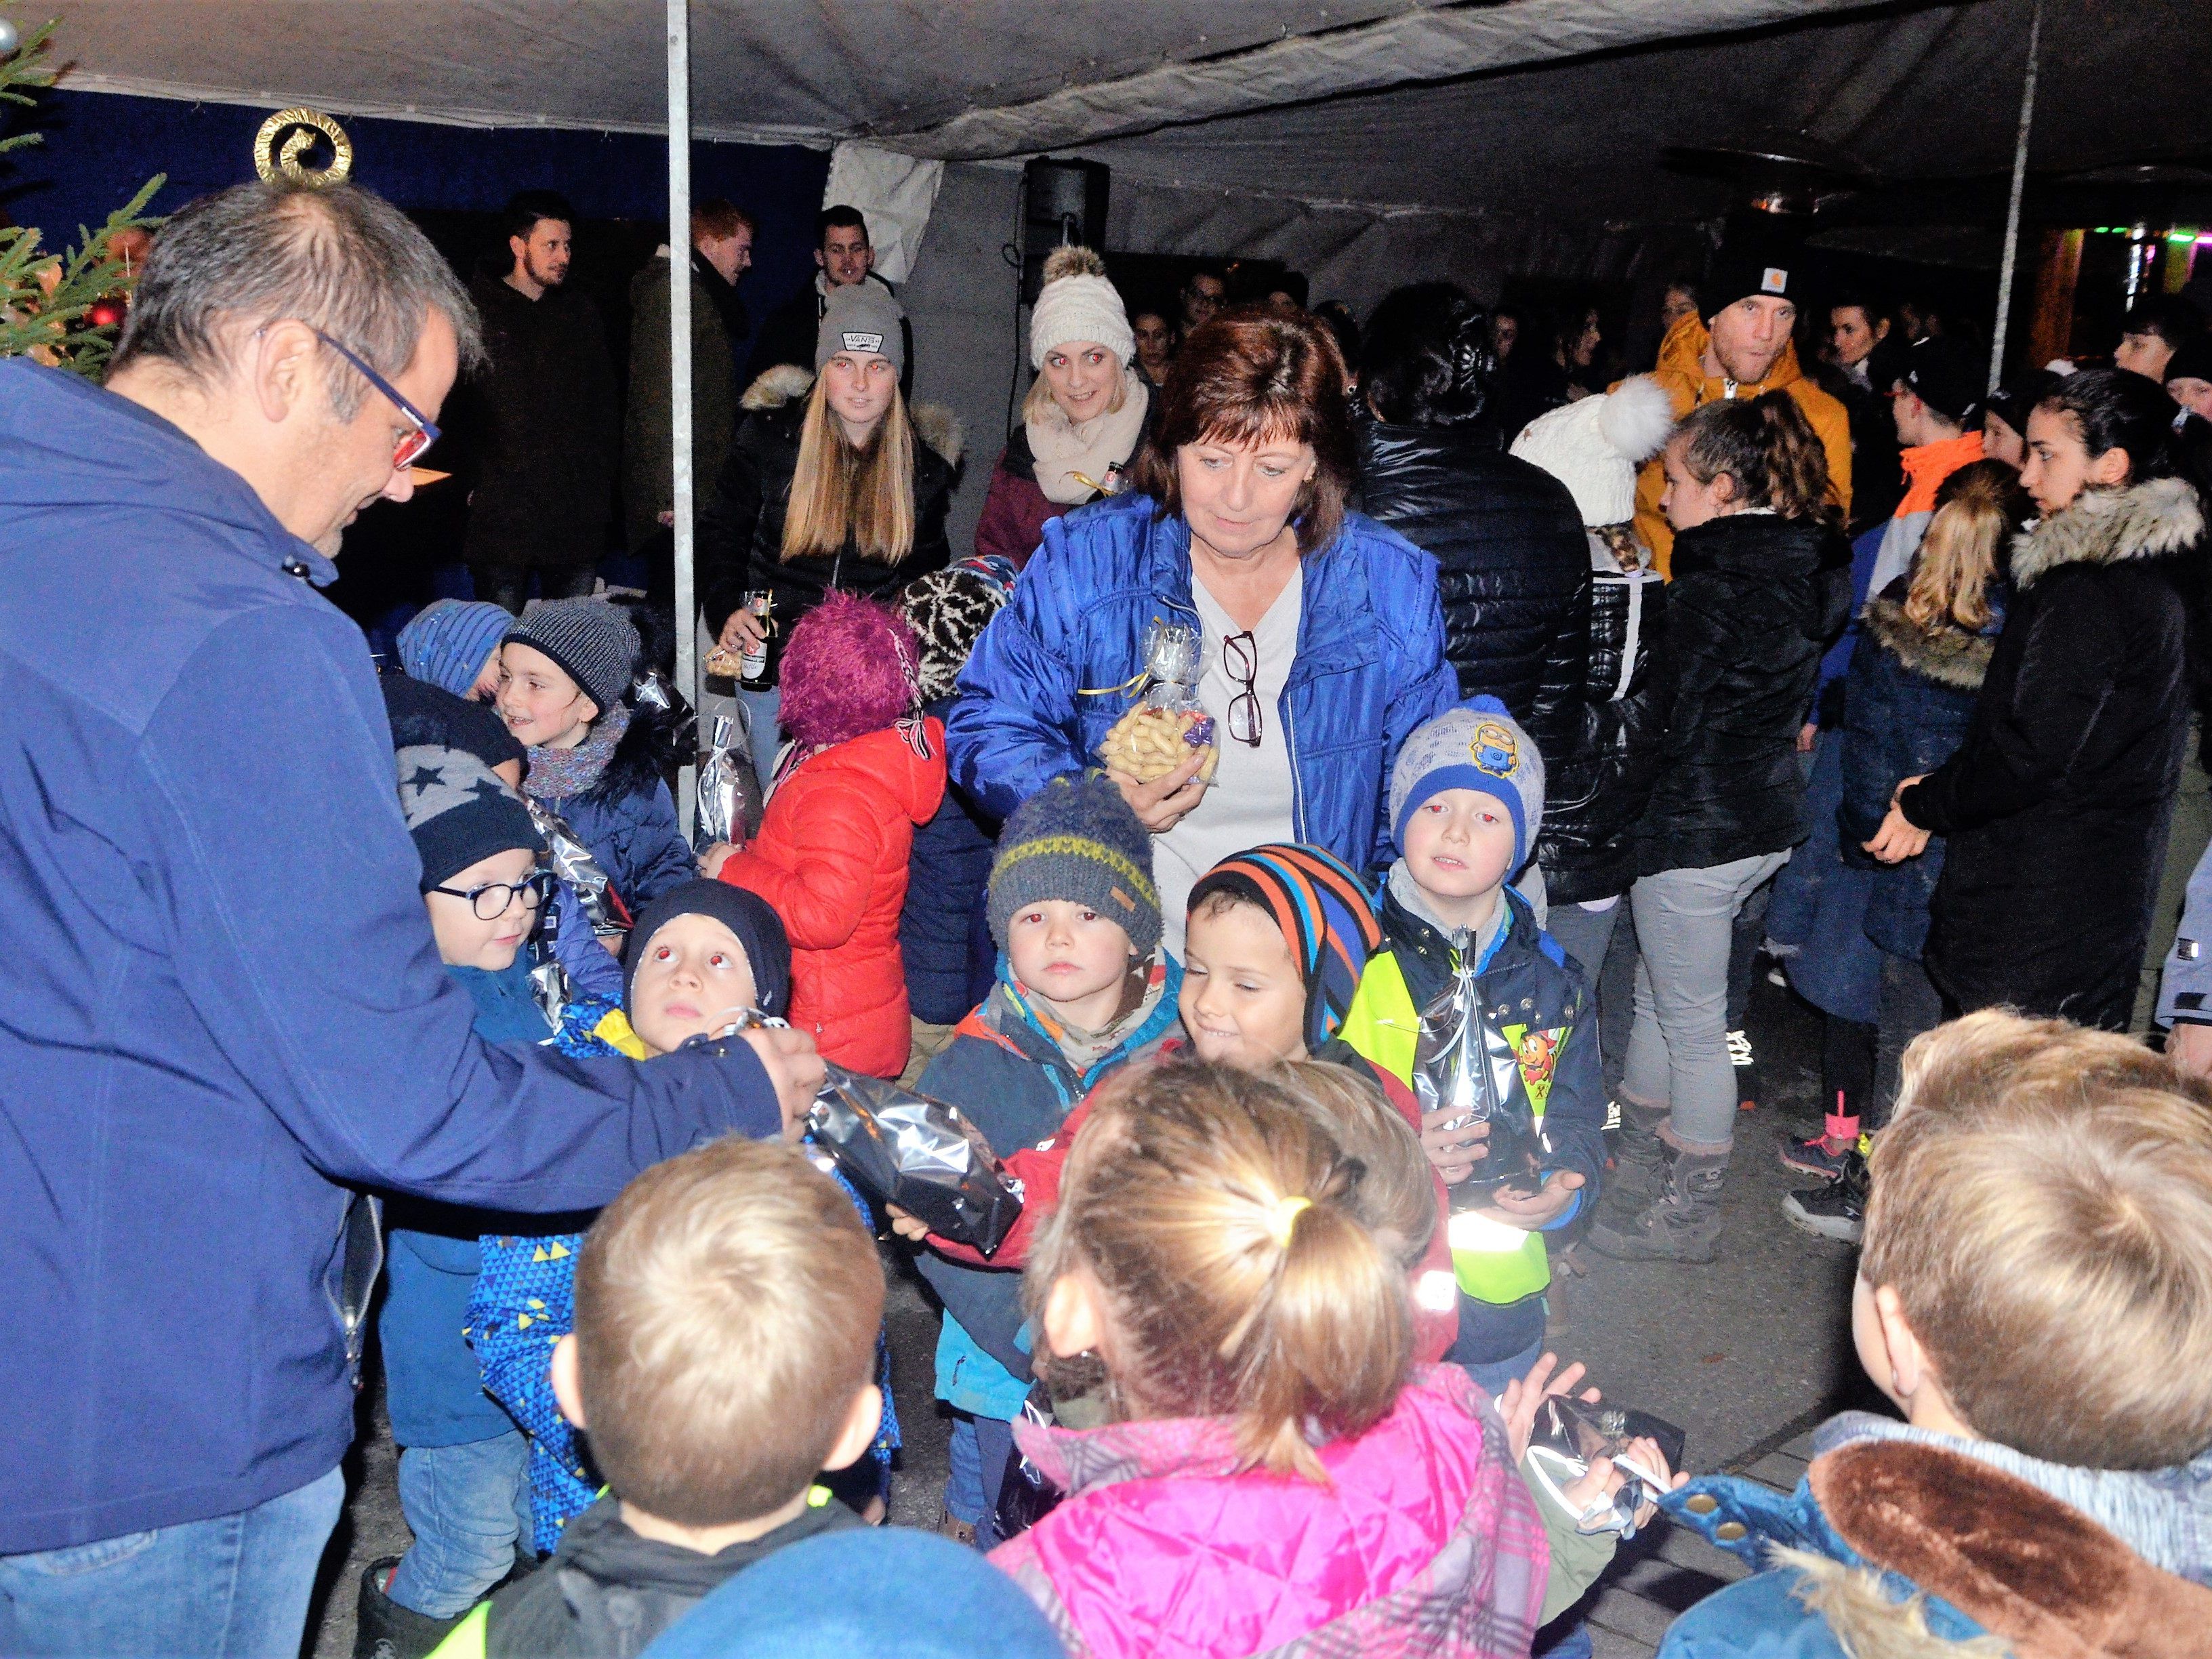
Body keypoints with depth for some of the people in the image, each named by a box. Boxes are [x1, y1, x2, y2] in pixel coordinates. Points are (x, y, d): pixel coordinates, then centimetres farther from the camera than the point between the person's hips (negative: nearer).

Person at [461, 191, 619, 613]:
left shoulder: (581, 312, 15)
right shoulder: (477, 310, 1)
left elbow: (605, 402, 18)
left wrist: (602, 478, 10)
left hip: (577, 513, 4)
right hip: (501, 511, -4)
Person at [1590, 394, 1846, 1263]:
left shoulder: (1712, 586, -21)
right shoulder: (1806, 566, 5)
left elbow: (1672, 718, -17)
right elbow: (1793, 698, 11)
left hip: (1698, 827, -9)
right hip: (1768, 812, 9)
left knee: (1691, 1023, 4)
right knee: (1659, 993, 23)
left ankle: (1690, 1213, 19)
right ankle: (1637, 1156, 38)